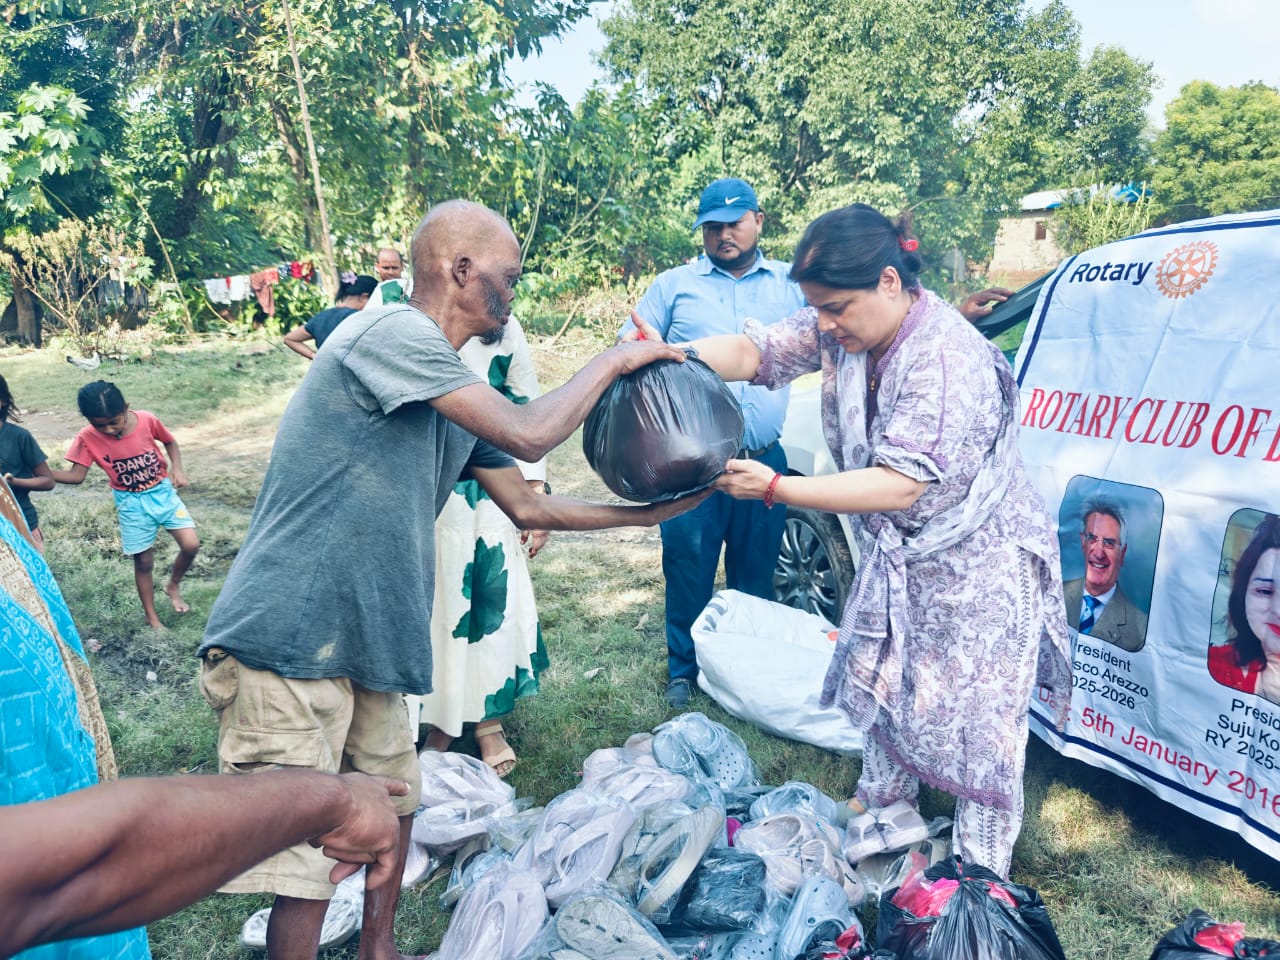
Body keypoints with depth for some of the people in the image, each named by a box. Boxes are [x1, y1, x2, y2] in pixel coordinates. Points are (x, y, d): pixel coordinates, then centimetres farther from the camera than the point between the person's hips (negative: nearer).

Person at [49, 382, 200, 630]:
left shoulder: (147, 420, -16)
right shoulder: (88, 439, -16)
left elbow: (170, 442, 3)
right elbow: (76, 476, -10)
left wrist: (178, 469, -11)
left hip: (163, 492, 0)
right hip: (132, 503, 0)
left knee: (191, 545, -12)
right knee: (143, 562, 6)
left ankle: (173, 586, 19)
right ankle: (152, 619, 23)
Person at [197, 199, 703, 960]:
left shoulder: (457, 391, 12)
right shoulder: (389, 332, -17)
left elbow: (527, 506, 17)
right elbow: (528, 434, -22)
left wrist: (652, 512, 15)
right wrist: (615, 359, -6)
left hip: (364, 644, 10)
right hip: (286, 641, -9)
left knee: (393, 804, 23)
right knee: (308, 870, -2)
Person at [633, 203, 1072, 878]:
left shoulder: (949, 361, -33)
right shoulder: (842, 326, -9)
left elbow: (898, 486, -36)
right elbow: (752, 351, -13)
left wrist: (775, 488, -39)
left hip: (978, 563, -8)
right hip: (899, 551, 8)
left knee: (976, 718, 2)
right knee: (882, 679, 22)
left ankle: (981, 871, 22)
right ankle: (884, 802, 45)